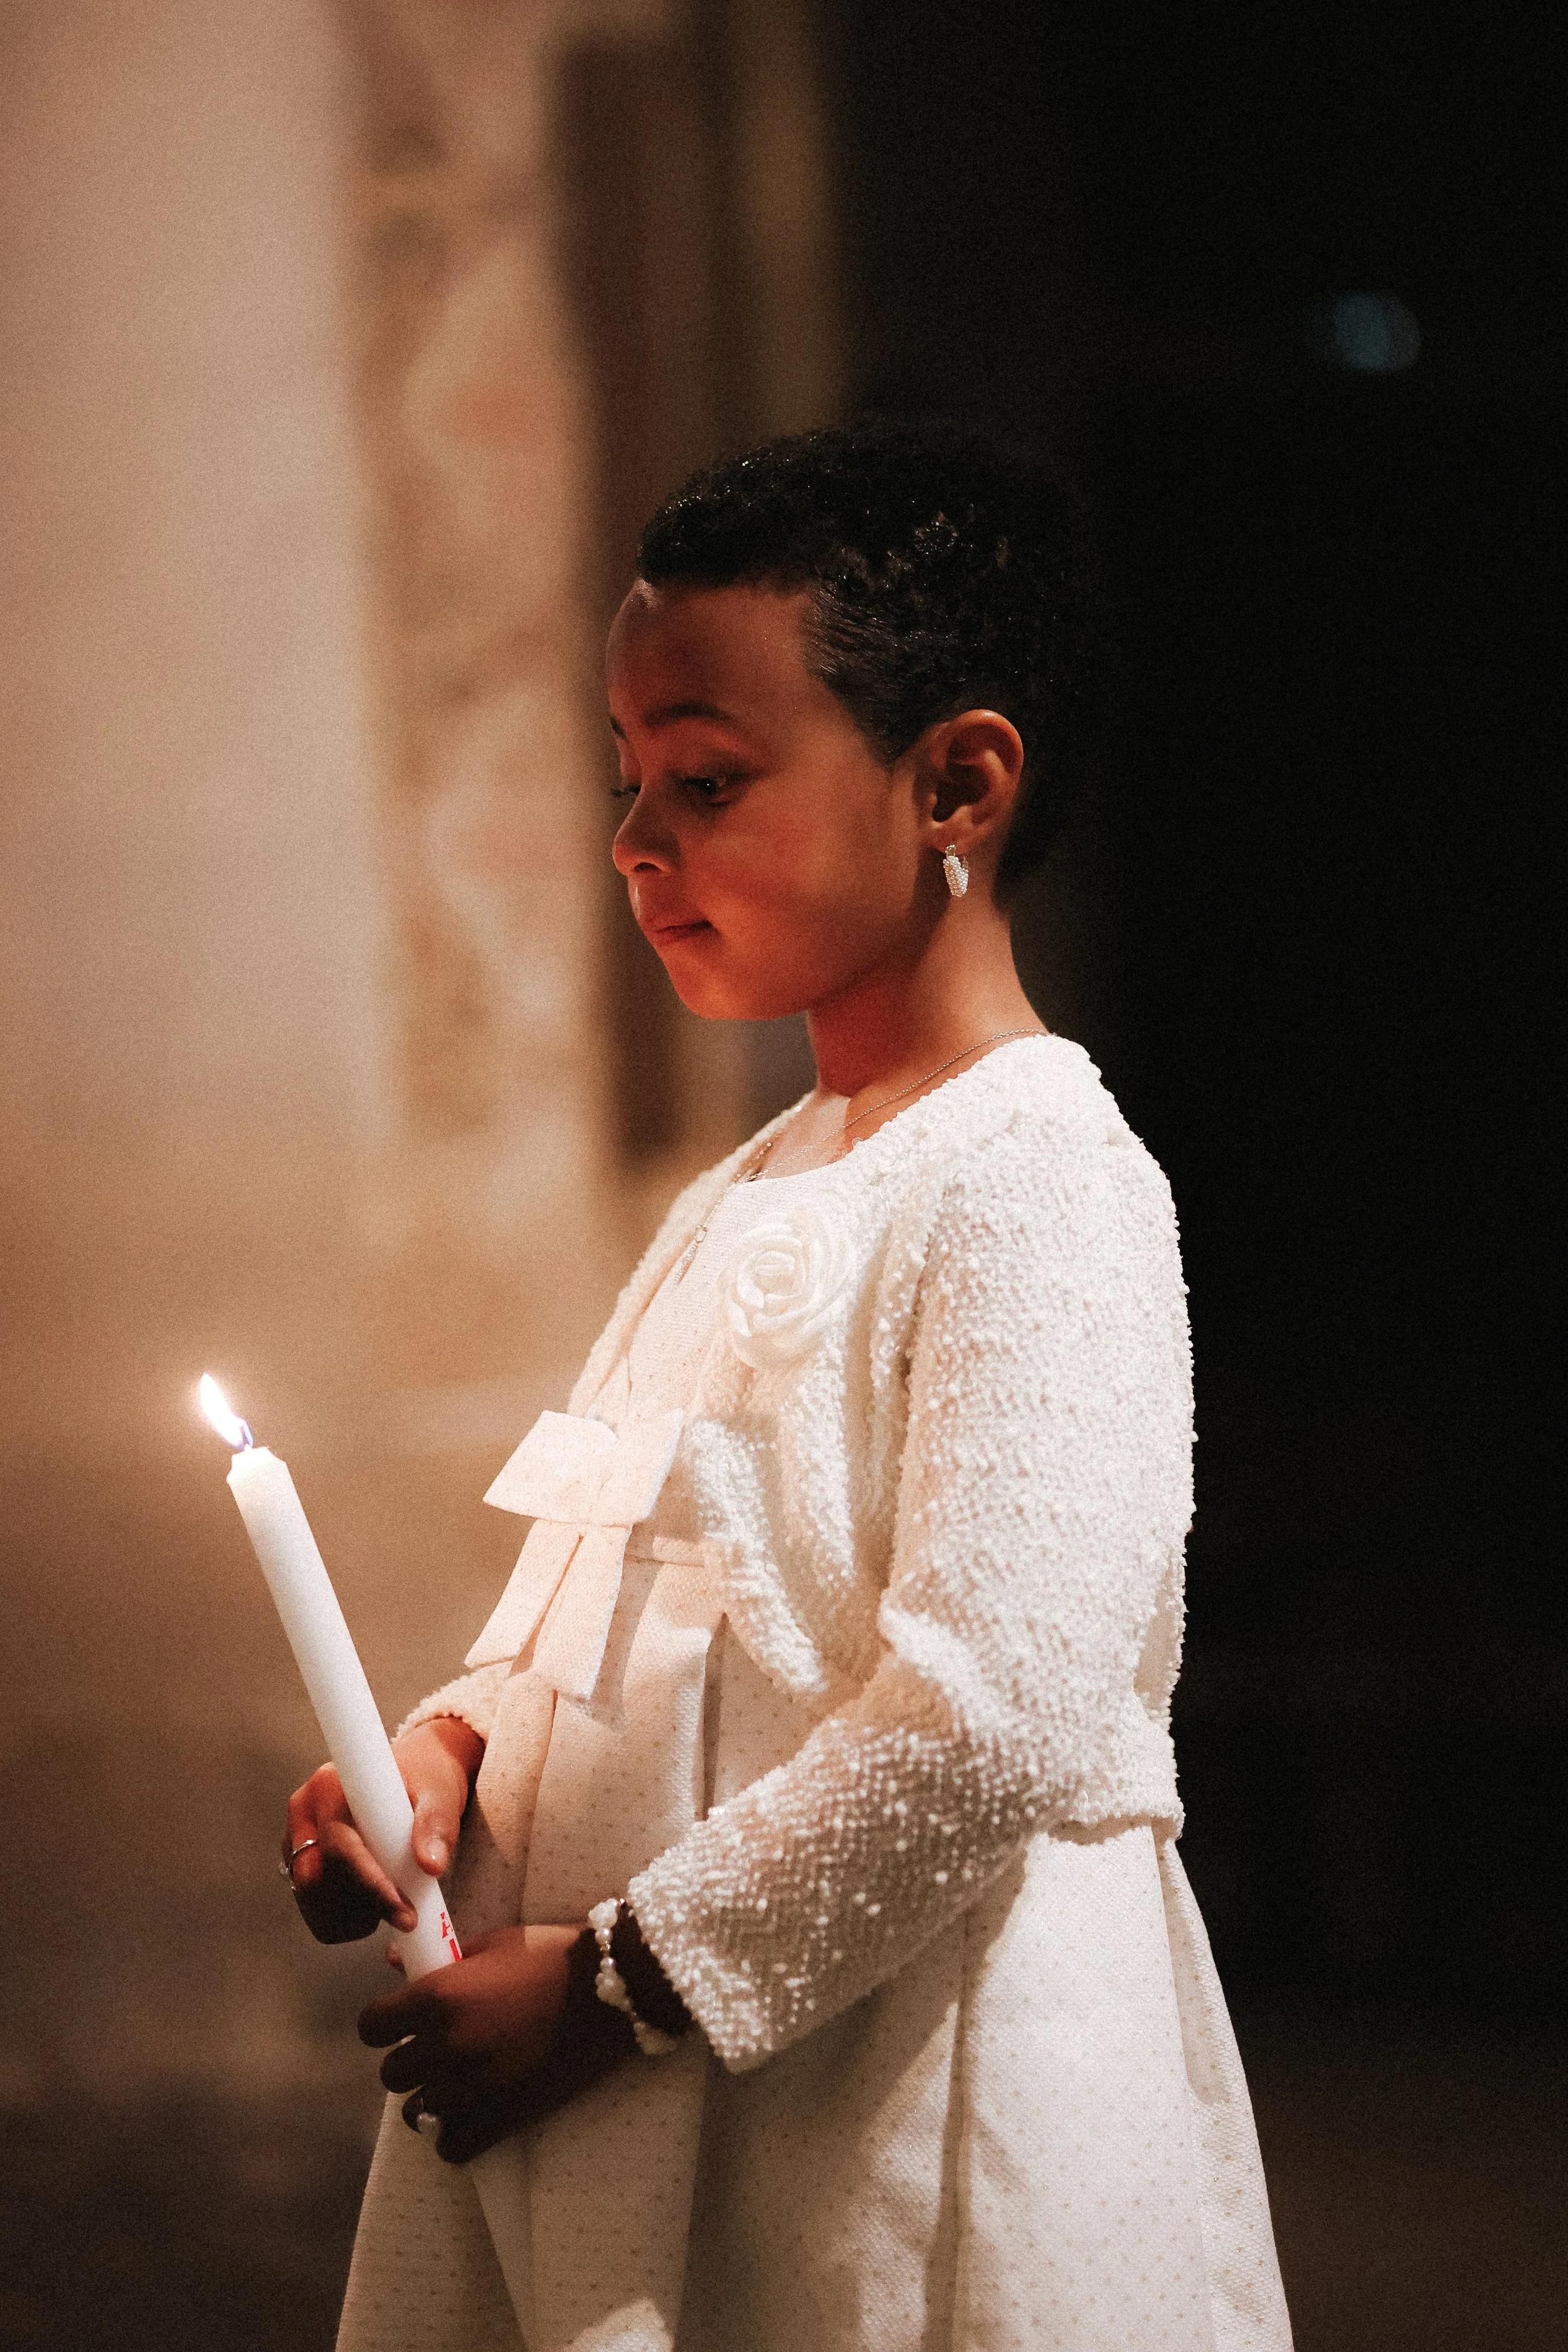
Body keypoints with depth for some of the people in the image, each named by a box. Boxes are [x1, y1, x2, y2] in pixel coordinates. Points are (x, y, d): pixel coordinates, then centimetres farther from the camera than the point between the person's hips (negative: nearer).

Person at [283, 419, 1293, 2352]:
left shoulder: (1038, 1189, -15)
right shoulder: (739, 1206, 14)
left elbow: (992, 1726, -23)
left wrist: (618, 1983, -19)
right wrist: (449, 1750, 0)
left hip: (902, 2142, -8)